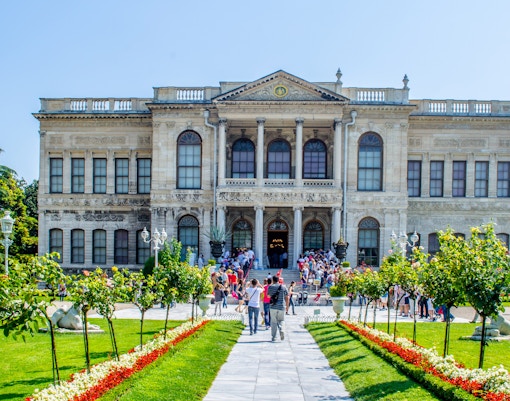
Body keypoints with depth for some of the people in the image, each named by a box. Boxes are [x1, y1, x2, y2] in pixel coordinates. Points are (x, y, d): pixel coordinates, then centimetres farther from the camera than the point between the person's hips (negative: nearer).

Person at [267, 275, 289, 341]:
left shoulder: (270, 287, 0)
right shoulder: (283, 287, 3)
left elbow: (268, 295, 16)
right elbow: (287, 297, 5)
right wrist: (286, 305, 16)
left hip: (273, 307, -1)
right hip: (282, 306, 1)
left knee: (273, 321, 7)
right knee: (281, 320, 13)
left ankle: (273, 337, 9)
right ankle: (282, 330, -14)